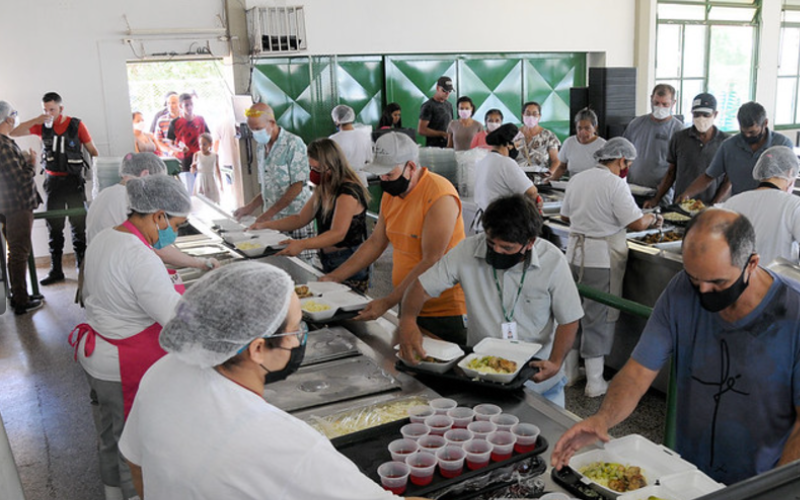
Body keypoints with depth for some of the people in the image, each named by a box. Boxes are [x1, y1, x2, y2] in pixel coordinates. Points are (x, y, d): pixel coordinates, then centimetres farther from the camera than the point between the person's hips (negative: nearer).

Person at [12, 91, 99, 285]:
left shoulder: (76, 125, -3)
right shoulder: (43, 126, 4)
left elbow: (93, 151, -1)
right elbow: (13, 132, -1)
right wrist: (36, 120, -12)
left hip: (73, 180, -3)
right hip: (52, 180, 3)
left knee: (78, 226, 1)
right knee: (54, 227, 7)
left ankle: (82, 268, 9)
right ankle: (55, 271, 14)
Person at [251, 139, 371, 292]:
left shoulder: (348, 192, -19)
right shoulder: (323, 190, 10)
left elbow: (338, 233, -26)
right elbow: (301, 219, 13)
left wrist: (302, 244, -37)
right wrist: (266, 225, 2)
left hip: (350, 263, -8)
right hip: (329, 262, 8)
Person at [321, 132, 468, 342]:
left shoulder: (440, 196, -20)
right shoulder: (391, 193, 6)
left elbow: (431, 263, -23)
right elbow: (375, 242, 14)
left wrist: (388, 302, -23)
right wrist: (334, 277, 7)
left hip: (445, 312, -7)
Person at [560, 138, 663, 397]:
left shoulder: (577, 179, 8)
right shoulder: (615, 184, -14)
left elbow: (565, 215, 17)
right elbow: (636, 223, -17)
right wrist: (654, 218, 3)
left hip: (575, 251, 7)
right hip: (602, 258, -7)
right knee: (599, 317, 2)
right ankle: (594, 381, 10)